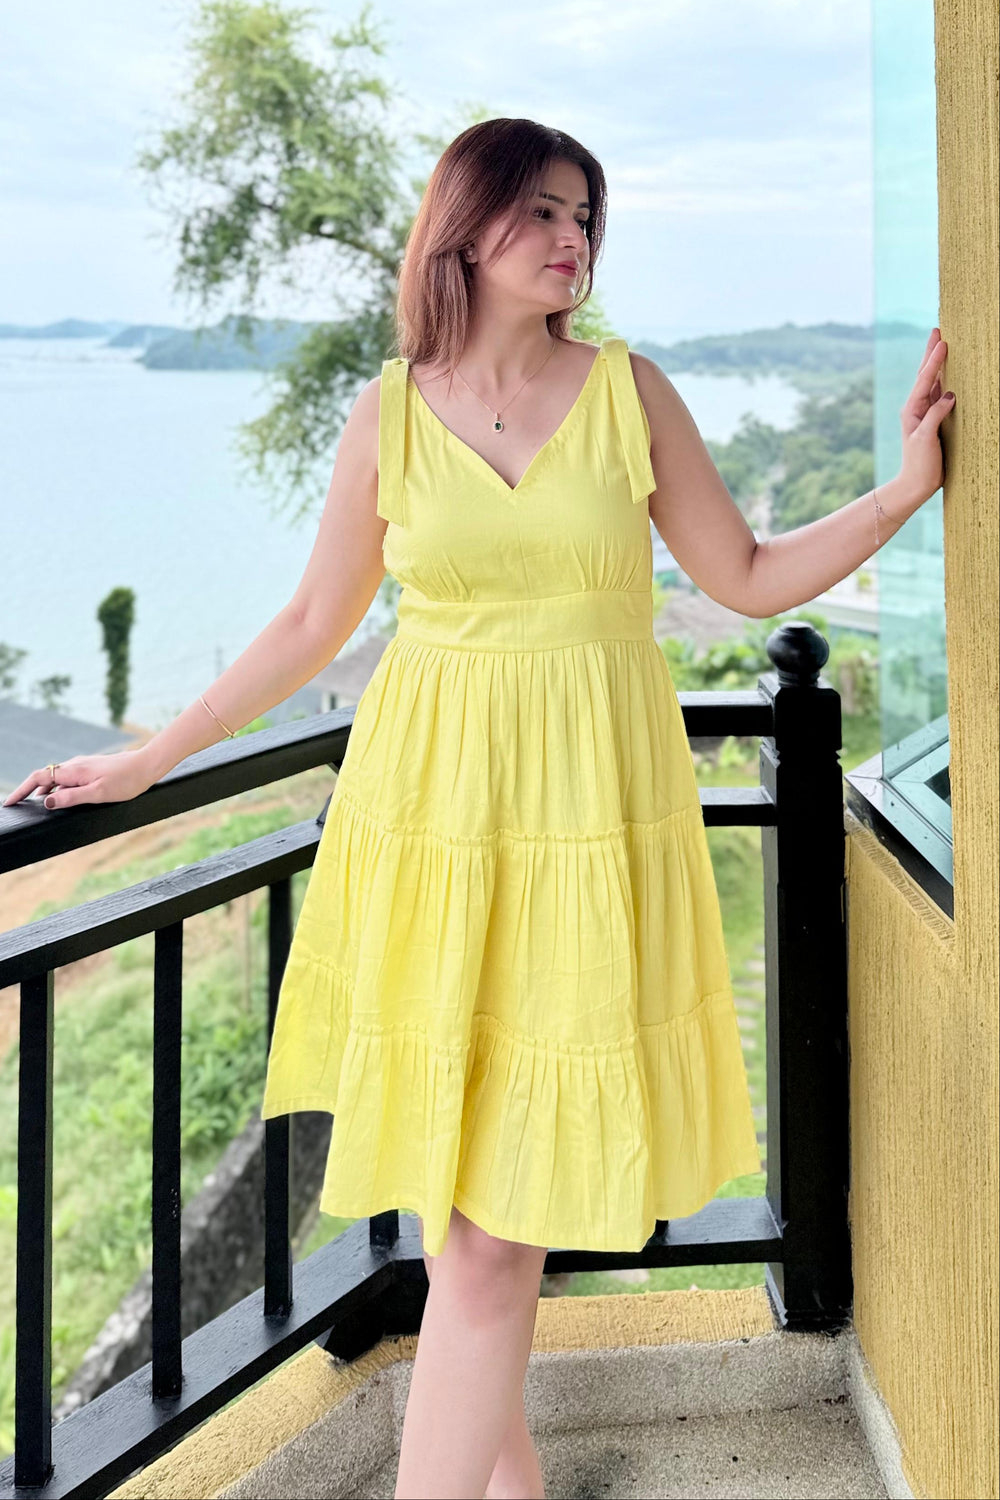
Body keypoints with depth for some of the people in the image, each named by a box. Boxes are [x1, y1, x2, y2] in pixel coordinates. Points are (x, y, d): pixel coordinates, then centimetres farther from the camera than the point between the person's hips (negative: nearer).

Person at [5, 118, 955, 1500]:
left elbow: (749, 581, 9)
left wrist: (905, 489, -2)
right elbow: (312, 627, 11)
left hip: (588, 816, -1)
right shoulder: (388, 414, 3)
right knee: (451, 1185, 9)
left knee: (501, 1209, -3)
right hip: (431, 812, 1)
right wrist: (145, 762, 12)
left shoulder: (629, 390, 3)